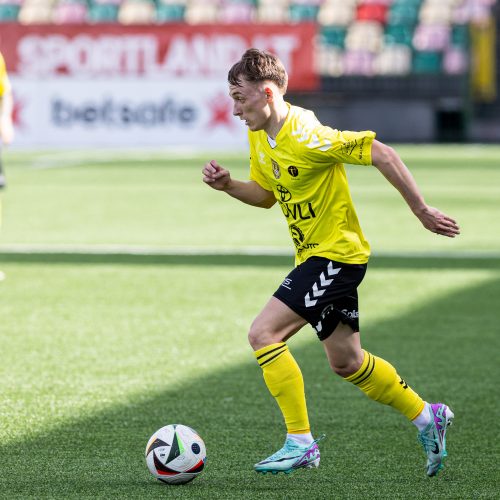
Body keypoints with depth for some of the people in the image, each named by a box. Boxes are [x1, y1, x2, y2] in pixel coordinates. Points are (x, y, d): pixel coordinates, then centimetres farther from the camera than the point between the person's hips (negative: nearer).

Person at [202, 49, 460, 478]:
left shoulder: (306, 137, -24)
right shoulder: (259, 138, 4)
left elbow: (382, 154, -23)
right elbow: (266, 195, 18)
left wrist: (421, 211, -18)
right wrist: (228, 186, -1)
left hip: (336, 253, -10)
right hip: (314, 255, 10)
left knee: (263, 334, -17)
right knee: (346, 363, 17)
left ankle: (301, 443, -11)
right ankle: (427, 417, 33)